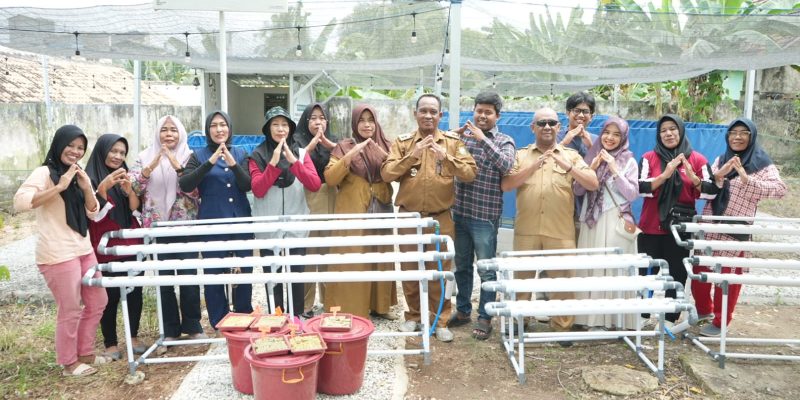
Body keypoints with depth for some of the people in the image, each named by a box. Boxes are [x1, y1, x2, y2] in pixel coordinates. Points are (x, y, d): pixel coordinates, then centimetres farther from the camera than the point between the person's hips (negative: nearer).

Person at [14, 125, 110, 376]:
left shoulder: (77, 175, 15)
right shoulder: (44, 172, -9)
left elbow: (93, 213, 12)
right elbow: (20, 201, -25)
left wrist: (87, 188, -4)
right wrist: (59, 187, -26)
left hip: (83, 249, 8)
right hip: (57, 254, -8)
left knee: (97, 302, 14)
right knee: (71, 309, -1)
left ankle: (85, 353, 28)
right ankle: (69, 363, 17)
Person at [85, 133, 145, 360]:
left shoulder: (124, 176, 13)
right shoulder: (91, 178, -6)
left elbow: (136, 209, 3)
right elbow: (95, 213, -15)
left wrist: (129, 189, -16)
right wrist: (103, 187, -29)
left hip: (130, 245, 5)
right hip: (106, 248, -5)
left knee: (135, 292, 5)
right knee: (110, 296, -2)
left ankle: (133, 337, 19)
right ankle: (110, 344, 10)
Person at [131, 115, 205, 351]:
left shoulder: (190, 157, 2)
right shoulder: (146, 157, 6)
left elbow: (195, 190, -9)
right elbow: (132, 188, -5)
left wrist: (178, 166, -22)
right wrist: (150, 167, -19)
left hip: (186, 226, -1)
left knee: (189, 277, 0)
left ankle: (192, 326, 17)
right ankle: (170, 331, 16)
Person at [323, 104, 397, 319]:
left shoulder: (385, 146, 9)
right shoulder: (344, 147, -1)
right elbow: (330, 178, -10)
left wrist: (384, 155, -14)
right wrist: (349, 156, -23)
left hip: (381, 212, 4)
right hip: (353, 214, -4)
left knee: (381, 259, 9)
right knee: (353, 262, -4)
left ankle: (379, 305, 22)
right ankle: (352, 309, 4)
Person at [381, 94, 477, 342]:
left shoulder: (453, 142, 3)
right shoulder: (402, 142, 3)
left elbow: (470, 173, -8)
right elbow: (386, 174, -9)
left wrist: (446, 158, -22)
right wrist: (411, 156, -20)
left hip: (440, 219, -1)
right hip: (409, 217, 1)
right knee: (410, 270, 10)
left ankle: (440, 321, 16)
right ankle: (413, 316, 27)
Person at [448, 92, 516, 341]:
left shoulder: (504, 141, -2)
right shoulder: (463, 135, 8)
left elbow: (506, 166, -21)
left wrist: (483, 139, -25)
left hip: (485, 217, -4)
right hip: (459, 212, 4)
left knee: (486, 269, 4)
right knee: (462, 266, 16)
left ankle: (484, 318, 16)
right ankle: (462, 310, 30)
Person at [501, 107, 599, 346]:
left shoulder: (571, 155, 8)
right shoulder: (521, 155, 9)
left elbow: (593, 185, -2)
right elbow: (505, 185, -4)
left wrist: (568, 166, -16)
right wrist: (532, 167, -15)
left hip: (560, 232, 0)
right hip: (526, 230, 1)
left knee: (562, 279, 4)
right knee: (523, 277, 10)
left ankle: (562, 327, 18)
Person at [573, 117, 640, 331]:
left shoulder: (629, 162, 4)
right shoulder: (591, 157, 10)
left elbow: (633, 194, -4)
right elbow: (577, 190, 6)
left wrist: (615, 170, -10)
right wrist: (592, 168, -6)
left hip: (617, 223, -2)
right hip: (593, 222, 2)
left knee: (617, 269, -4)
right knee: (593, 269, 0)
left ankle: (618, 318, 4)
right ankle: (594, 318, 6)